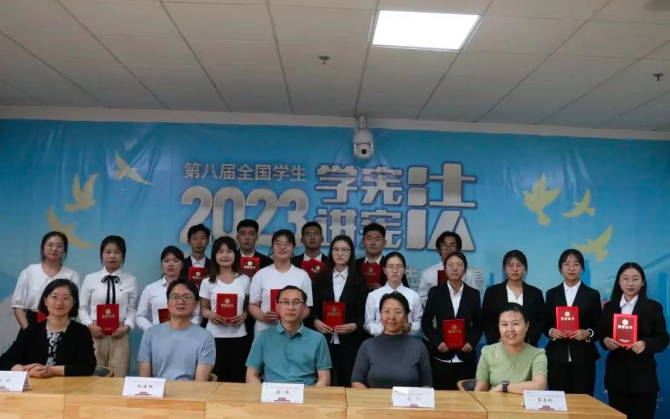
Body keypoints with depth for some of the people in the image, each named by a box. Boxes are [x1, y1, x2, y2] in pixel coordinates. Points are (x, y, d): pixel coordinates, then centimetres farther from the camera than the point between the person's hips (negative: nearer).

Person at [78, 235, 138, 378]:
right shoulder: (90, 279, 4)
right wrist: (90, 326, -8)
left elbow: (132, 309, 4)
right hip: (95, 333, 1)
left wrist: (126, 326, -12)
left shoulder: (131, 280, 1)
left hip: (119, 334, -1)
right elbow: (82, 307, 6)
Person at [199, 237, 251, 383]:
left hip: (239, 336, 1)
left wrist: (244, 315, -8)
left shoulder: (244, 280, 5)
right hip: (215, 336, -1)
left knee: (238, 378, 2)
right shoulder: (208, 282, 3)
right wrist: (209, 314, -13)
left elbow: (249, 306, 12)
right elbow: (203, 308, 9)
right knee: (217, 378, -1)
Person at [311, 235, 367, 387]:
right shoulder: (320, 278, 10)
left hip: (350, 341, -1)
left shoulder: (359, 280, 2)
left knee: (347, 382, 3)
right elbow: (313, 307, 8)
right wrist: (316, 321, -10)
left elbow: (364, 312, -1)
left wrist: (354, 326, -17)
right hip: (325, 340, 1)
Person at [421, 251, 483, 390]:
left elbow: (478, 324, 11)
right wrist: (437, 342, -11)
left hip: (465, 357, 2)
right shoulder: (435, 292, 2)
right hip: (441, 357, -1)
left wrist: (472, 342, -5)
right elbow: (426, 322, 3)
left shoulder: (473, 294, 7)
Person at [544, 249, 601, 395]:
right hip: (557, 358, 1)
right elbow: (544, 323, 11)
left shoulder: (592, 295, 7)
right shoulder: (551, 294, 9)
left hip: (583, 358, -1)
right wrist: (551, 331, -9)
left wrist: (588, 333, -14)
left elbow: (600, 327, 5)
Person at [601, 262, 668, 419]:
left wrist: (645, 344, -20)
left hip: (643, 375, -2)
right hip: (616, 374, 2)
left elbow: (663, 339, -1)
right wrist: (606, 341, -13)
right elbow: (602, 334, 10)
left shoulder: (653, 307, 1)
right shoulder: (609, 307, 8)